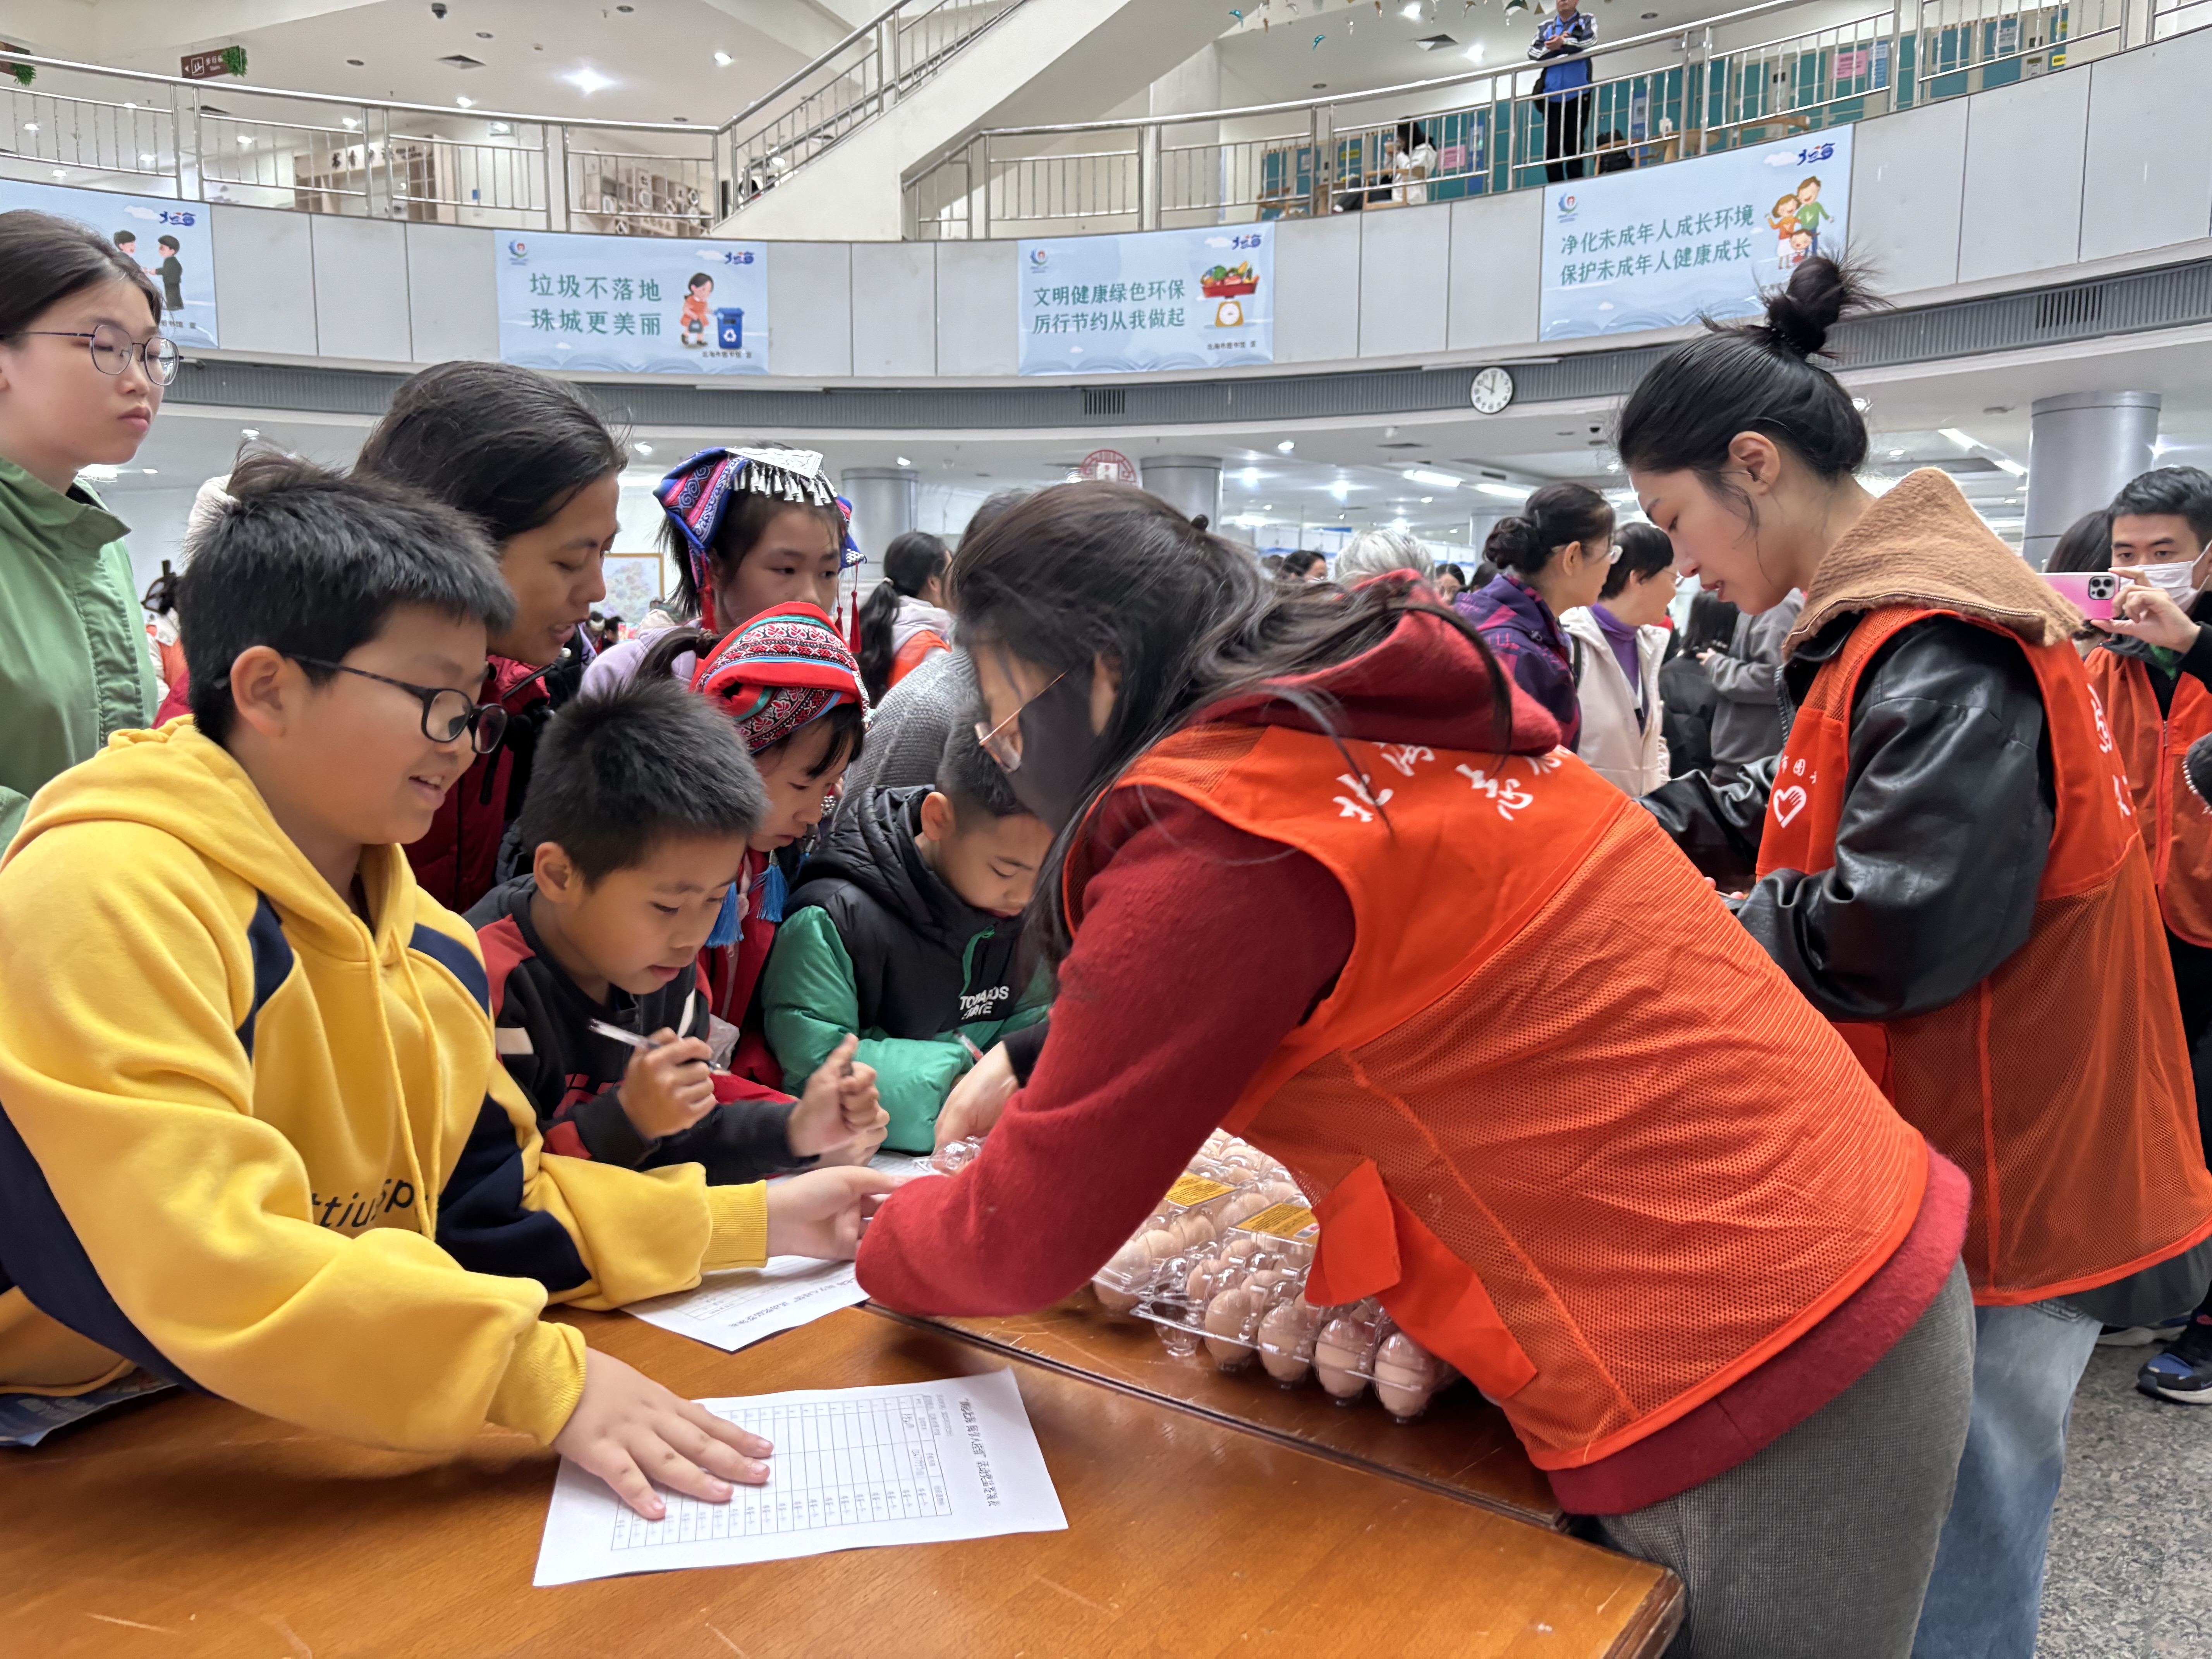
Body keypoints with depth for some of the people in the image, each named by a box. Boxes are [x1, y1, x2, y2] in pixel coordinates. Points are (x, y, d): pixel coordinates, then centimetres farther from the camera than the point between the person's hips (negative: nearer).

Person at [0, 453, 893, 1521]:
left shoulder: (433, 946, 9)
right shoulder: (105, 894, -19)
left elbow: (489, 1208, 13)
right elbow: (198, 1260, -28)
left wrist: (756, 1222, 6)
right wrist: (541, 1373, -30)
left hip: (330, 1445, 7)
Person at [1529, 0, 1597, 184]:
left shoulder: (1586, 21, 12)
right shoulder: (1545, 27, 19)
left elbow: (1591, 42, -8)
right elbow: (1533, 52, 4)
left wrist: (1564, 43, -17)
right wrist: (1551, 47, -11)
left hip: (1577, 94, -2)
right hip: (1552, 96, 2)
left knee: (1574, 146, -3)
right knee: (1552, 147, -5)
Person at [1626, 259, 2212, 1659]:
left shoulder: (1938, 650, -22)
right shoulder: (1888, 621, 11)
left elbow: (1892, 929, -28)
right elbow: (1798, 810, 18)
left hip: (1999, 1199, -9)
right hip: (1956, 1174, 10)